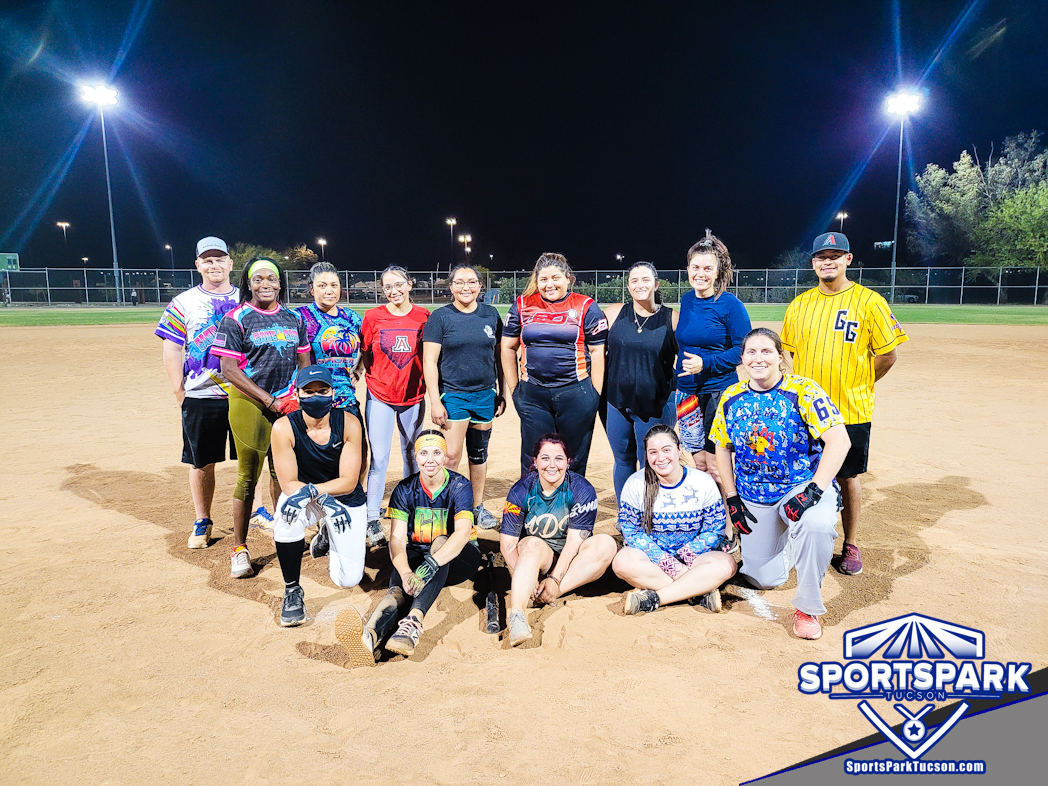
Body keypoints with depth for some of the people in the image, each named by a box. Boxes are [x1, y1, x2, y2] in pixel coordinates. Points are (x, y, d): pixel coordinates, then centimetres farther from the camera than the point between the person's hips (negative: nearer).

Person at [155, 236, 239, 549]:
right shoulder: (183, 303, 2)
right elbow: (172, 350, 0)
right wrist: (179, 392, -6)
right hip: (201, 397, -1)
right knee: (202, 463, 7)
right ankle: (202, 522, 22)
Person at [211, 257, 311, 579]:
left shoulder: (293, 318, 11)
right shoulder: (236, 319, -5)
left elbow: (304, 361, 16)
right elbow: (229, 369, -10)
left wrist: (298, 396, -1)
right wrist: (270, 401, -15)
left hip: (288, 404, 5)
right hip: (250, 404, -5)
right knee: (248, 477, -2)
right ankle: (239, 548, 10)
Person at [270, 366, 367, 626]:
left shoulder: (349, 424, -20)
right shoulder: (284, 427, -20)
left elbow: (349, 482, -19)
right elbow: (288, 483, -18)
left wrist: (311, 490, -34)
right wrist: (325, 500, -33)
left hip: (348, 501, 0)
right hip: (303, 494, 0)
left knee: (348, 579, -6)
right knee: (286, 515, -37)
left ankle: (327, 535, 29)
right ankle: (292, 590, -12)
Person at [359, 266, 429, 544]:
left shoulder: (423, 317, 0)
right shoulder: (373, 317, -2)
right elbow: (364, 354, 5)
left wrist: (426, 384, 1)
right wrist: (378, 379, -3)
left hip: (414, 397, 2)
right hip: (380, 397, -2)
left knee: (412, 455, 13)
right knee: (379, 458, -5)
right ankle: (372, 519, 6)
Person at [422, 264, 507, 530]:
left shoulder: (491, 315, 6)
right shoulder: (440, 317, -4)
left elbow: (499, 355, 12)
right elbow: (429, 361, -6)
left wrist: (502, 393, 9)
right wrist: (435, 401, -13)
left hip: (485, 395, 3)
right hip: (453, 395, -3)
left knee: (479, 453, 12)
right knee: (451, 455, -7)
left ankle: (478, 506, 27)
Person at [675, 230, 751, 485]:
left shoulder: (730, 305, -10)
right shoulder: (686, 300, 8)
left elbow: (743, 348, -11)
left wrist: (705, 364, -20)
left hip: (719, 392, -6)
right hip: (687, 393, 6)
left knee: (716, 465, -4)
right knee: (698, 462, 11)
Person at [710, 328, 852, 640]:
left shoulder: (803, 391, -13)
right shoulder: (731, 398, 1)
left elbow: (839, 441, -20)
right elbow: (723, 447, 10)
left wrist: (813, 490, -28)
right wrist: (732, 498, 2)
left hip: (803, 487, -4)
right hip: (753, 498, 4)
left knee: (816, 524, -38)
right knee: (764, 579, 6)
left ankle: (808, 608, -16)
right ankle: (787, 541, 40)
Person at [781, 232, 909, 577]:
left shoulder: (869, 301, -5)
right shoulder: (800, 304, 6)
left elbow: (888, 355, -3)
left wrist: (855, 385, 1)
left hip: (851, 411, -3)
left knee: (848, 478, 7)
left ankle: (850, 545, 24)